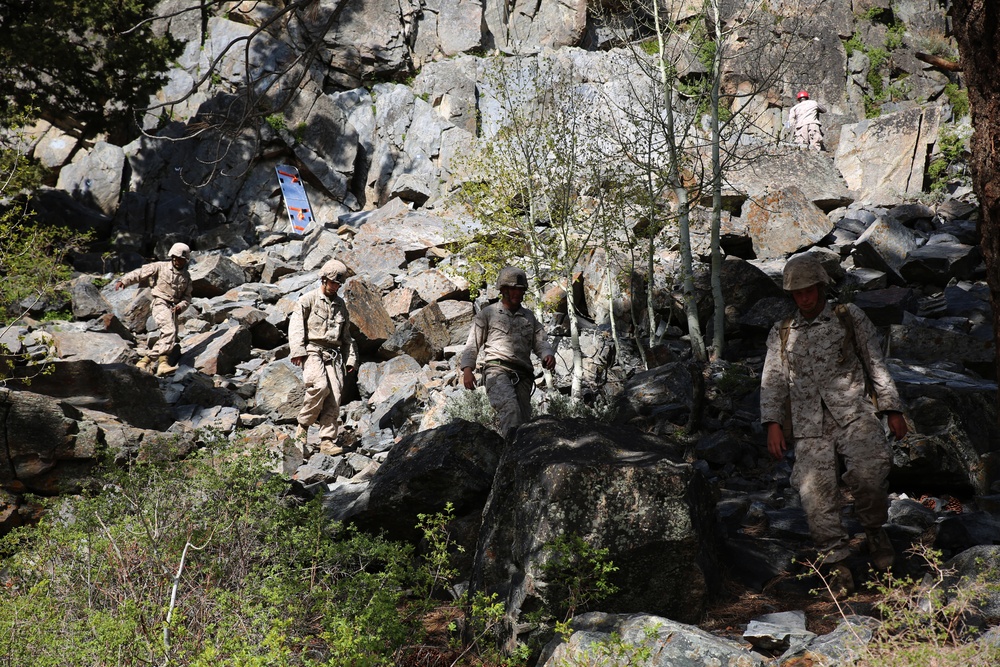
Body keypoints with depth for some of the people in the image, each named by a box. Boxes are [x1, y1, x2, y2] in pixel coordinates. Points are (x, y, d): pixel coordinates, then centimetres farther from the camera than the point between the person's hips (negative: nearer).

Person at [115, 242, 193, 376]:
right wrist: (123, 281, -15)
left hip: (173, 308, 7)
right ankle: (163, 363, -38)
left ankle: (144, 361, 4)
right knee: (169, 331, -27)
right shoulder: (160, 267, 2)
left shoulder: (186, 276, 16)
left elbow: (187, 297, 17)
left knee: (171, 340, 0)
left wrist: (181, 305, -4)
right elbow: (140, 273, -1)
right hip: (160, 303, -6)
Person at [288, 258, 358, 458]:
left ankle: (327, 440, -7)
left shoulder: (340, 304, 22)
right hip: (312, 351, -5)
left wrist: (350, 357, 19)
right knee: (320, 386, -28)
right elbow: (296, 325, -3)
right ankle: (303, 426, -10)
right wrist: (297, 351, -14)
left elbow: (346, 335, 28)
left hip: (333, 355, 5)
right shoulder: (308, 300, 5)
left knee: (334, 397, -9)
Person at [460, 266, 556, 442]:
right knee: (510, 408, -30)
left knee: (524, 419, -3)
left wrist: (548, 354, -8)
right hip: (497, 370, -5)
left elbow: (540, 341, 15)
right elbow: (472, 344, 10)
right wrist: (467, 369, -4)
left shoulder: (529, 317, 25)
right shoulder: (487, 313, 14)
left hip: (522, 374, 5)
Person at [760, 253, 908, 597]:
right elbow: (773, 381, 14)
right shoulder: (781, 333, 19)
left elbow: (876, 363, 15)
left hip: (853, 412, -2)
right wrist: (772, 422, -1)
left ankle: (874, 529, 0)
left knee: (868, 470, -27)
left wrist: (892, 409, 8)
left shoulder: (850, 317, 15)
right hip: (809, 424, 2)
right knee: (814, 488, -14)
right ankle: (836, 561, -3)